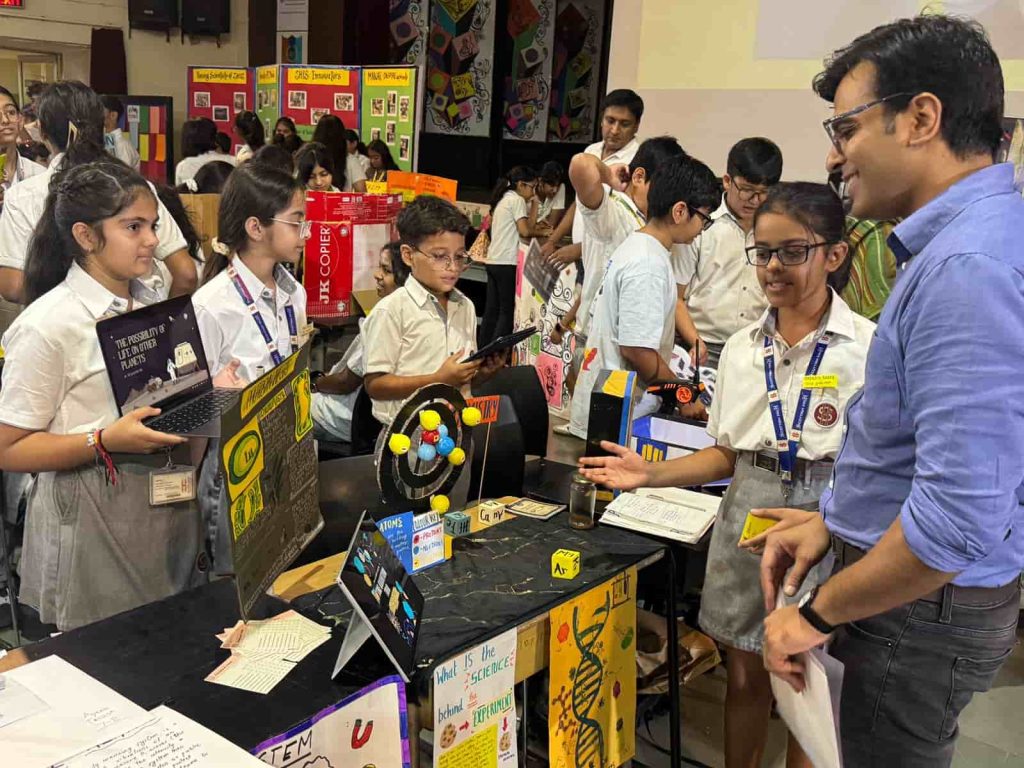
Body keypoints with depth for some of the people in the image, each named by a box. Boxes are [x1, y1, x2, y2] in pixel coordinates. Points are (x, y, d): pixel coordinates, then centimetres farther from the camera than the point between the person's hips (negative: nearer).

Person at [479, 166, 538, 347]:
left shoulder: (502, 199, 19)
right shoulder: (517, 200, -7)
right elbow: (525, 231, -13)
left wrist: (536, 228, 14)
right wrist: (534, 206, -4)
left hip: (493, 261, 9)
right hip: (508, 263, -9)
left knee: (491, 310, 8)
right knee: (507, 311, -5)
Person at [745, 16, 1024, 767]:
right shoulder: (962, 239, 7)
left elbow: (960, 516, -32)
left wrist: (819, 613, -19)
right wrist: (836, 522, 10)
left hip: (927, 605, -9)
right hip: (915, 581, 9)